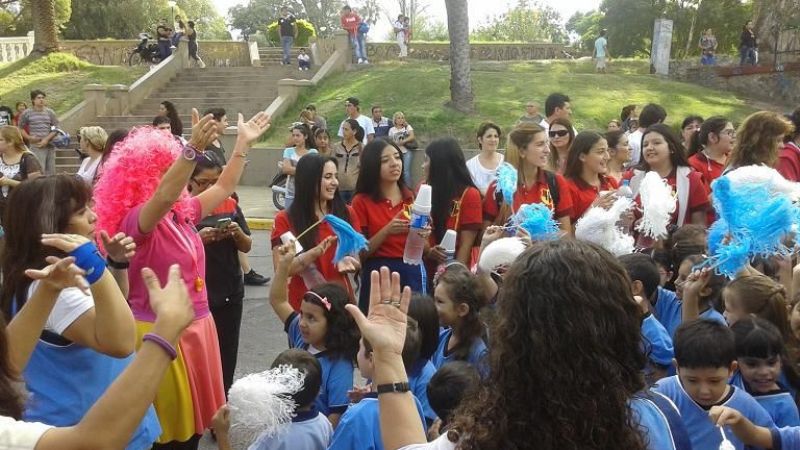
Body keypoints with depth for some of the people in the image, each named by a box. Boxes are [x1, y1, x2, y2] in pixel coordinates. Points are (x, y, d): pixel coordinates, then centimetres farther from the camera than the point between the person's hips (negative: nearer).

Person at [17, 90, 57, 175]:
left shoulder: (50, 112, 6)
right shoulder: (27, 113, 1)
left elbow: (55, 129, 4)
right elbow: (21, 128, 9)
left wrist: (46, 139, -9)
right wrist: (29, 137, -6)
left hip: (50, 145, 3)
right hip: (36, 146, -3)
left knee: (51, 171, 8)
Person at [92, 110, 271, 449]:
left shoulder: (182, 213, 6)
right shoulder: (135, 220, -17)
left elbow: (224, 187, 17)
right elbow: (164, 196, -38)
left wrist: (243, 142, 15)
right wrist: (195, 148, -50)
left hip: (197, 326, 8)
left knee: (193, 422, 18)